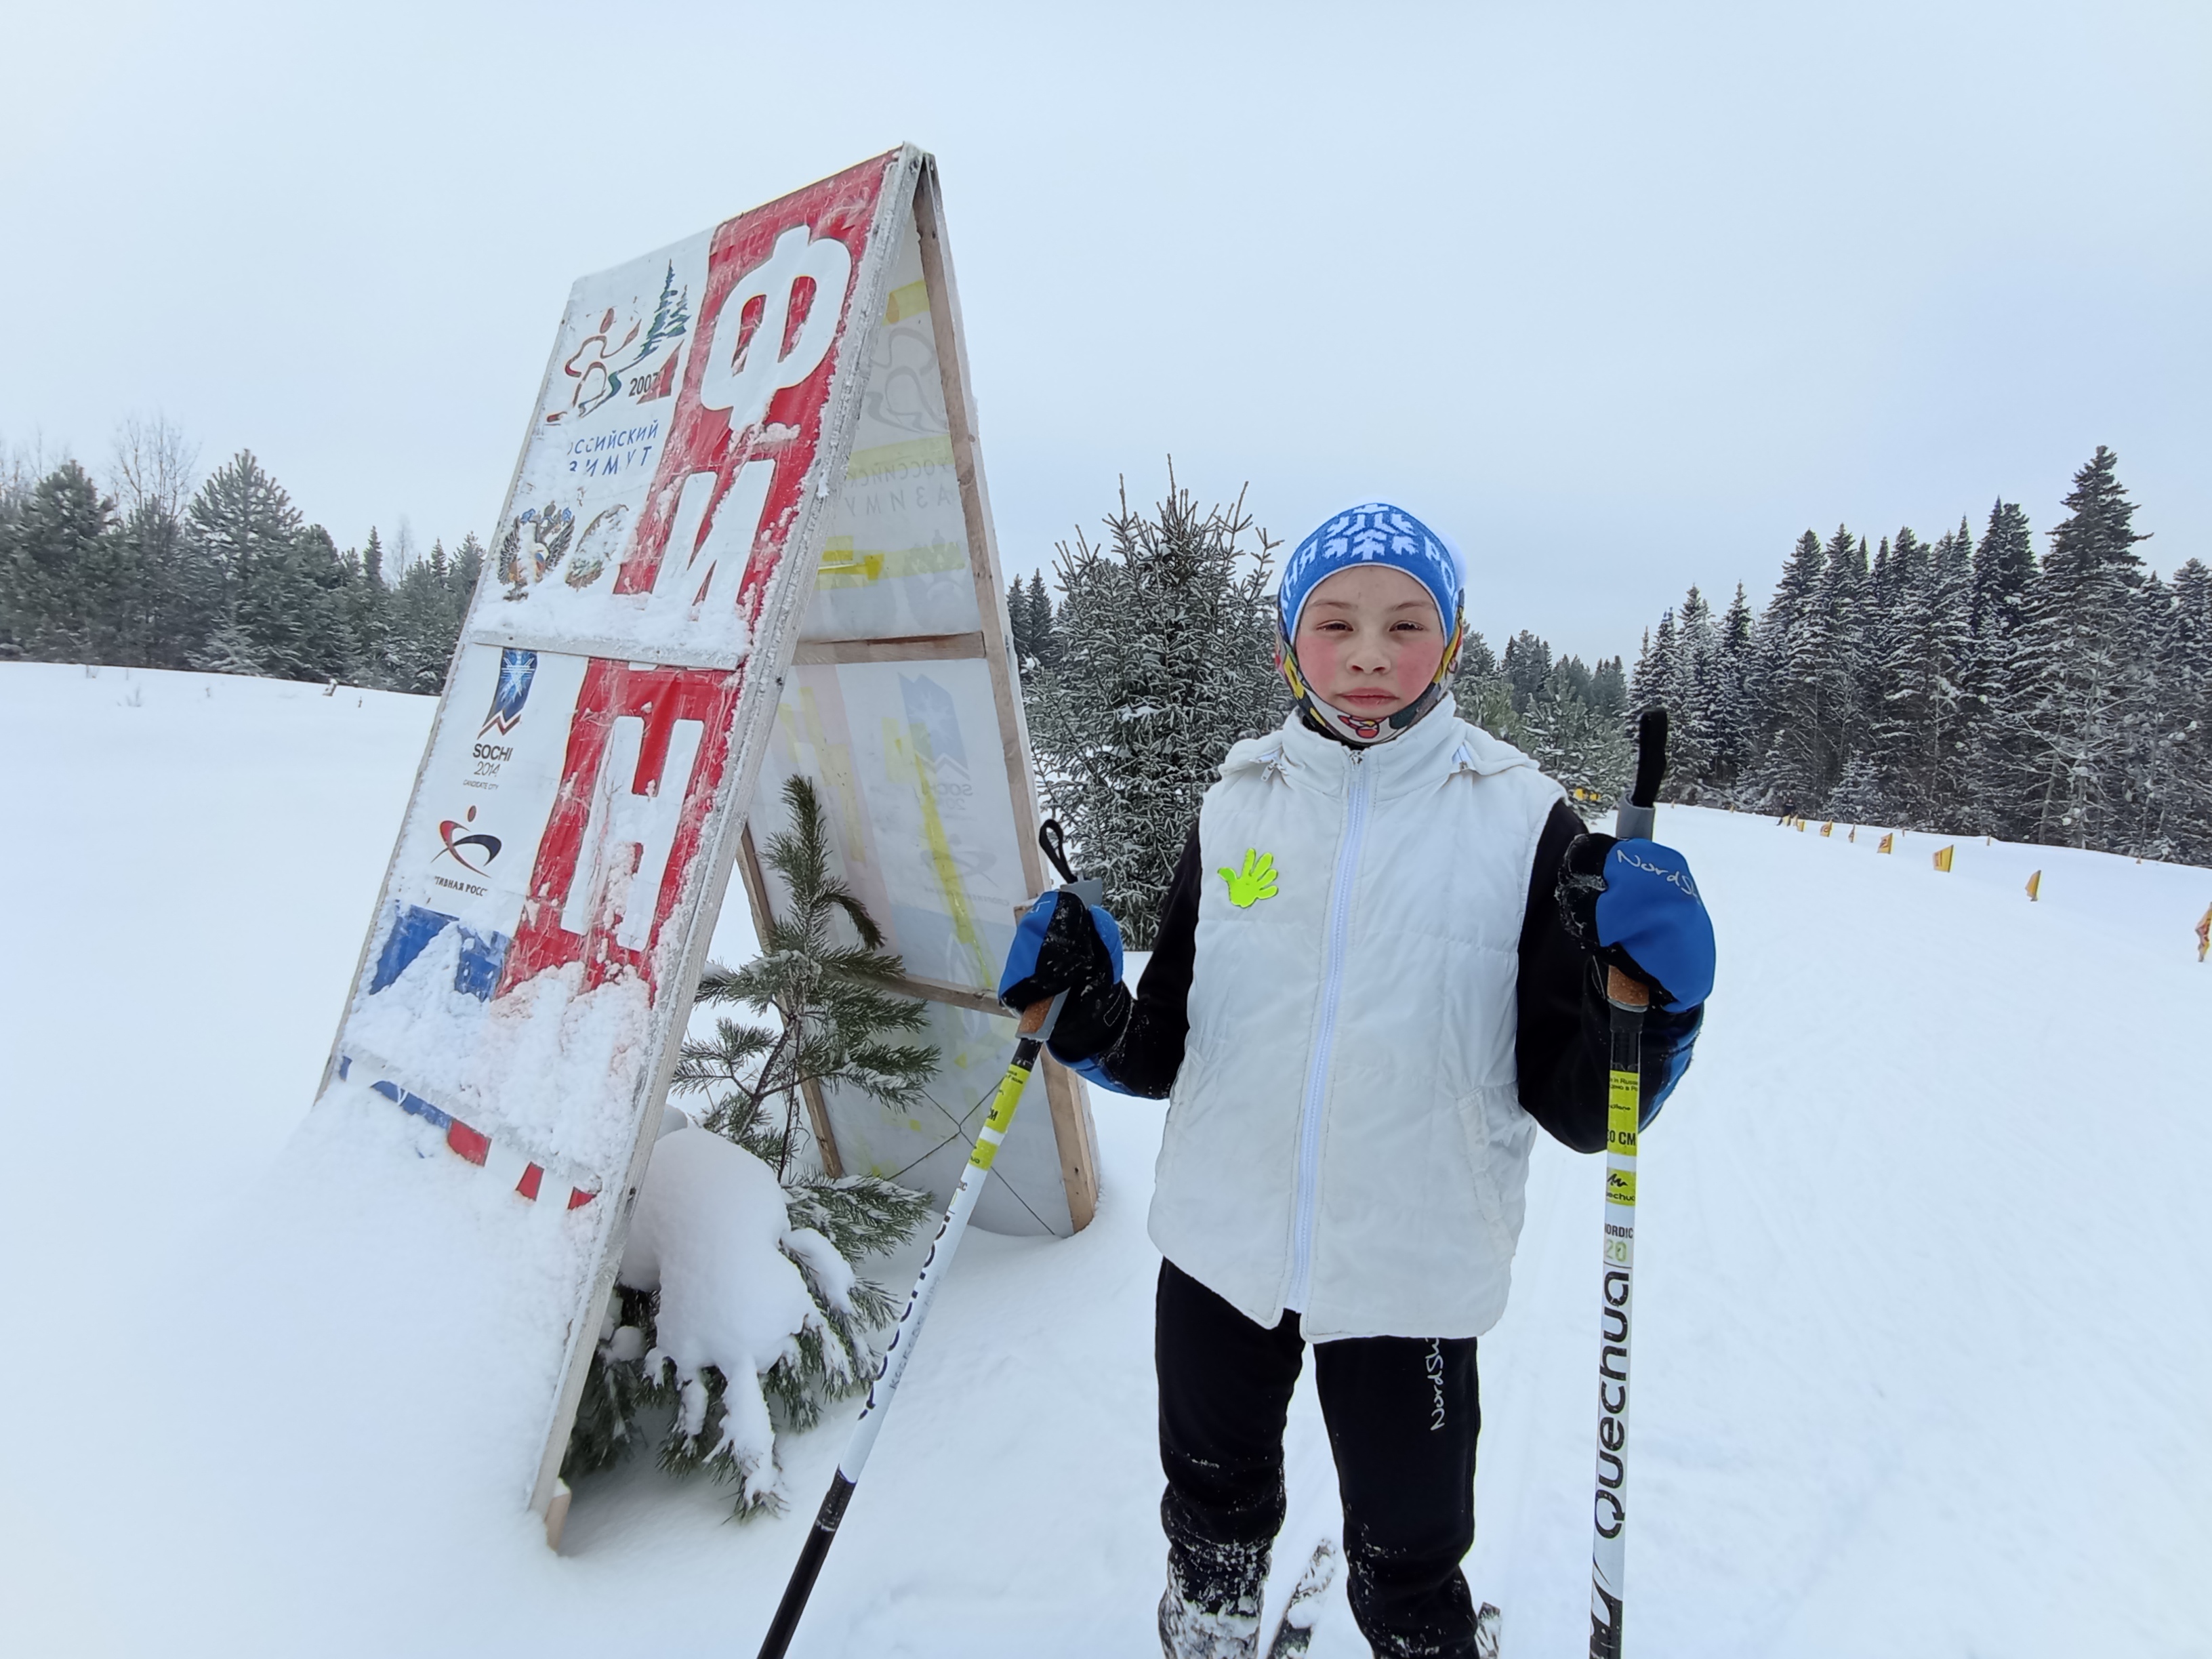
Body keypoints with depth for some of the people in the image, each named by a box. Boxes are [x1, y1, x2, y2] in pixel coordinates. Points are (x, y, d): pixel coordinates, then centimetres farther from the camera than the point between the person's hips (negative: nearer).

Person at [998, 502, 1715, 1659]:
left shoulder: (1519, 817, -8)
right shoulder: (1239, 803, 0)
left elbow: (1576, 1107, -7)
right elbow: (1166, 1048, 6)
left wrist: (1645, 1002, -25)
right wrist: (1086, 1018, -13)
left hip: (1413, 1269, -3)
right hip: (1219, 1247, 4)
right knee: (1213, 1512, 26)